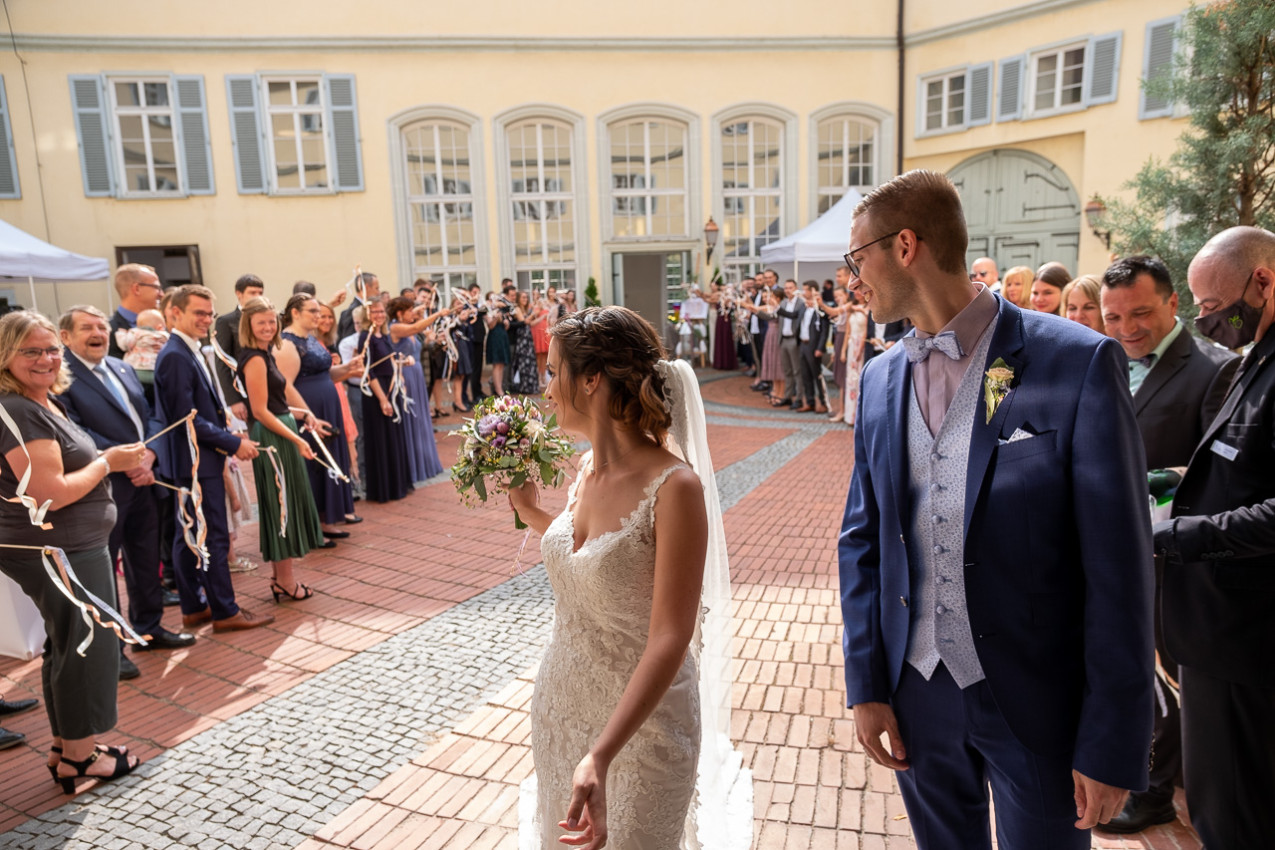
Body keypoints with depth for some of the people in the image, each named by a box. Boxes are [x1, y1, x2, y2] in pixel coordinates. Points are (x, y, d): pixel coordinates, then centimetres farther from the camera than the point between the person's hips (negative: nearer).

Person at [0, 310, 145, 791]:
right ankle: (80, 758, 20)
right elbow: (50, 493, -26)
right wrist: (107, 462, -15)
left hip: (71, 548, 10)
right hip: (60, 554, -10)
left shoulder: (43, 403, 10)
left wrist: (118, 462, 6)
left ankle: (66, 748, 34)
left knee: (67, 648, 19)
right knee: (87, 647, 3)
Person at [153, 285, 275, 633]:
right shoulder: (175, 357, -18)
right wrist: (234, 443, -17)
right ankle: (225, 612, 7)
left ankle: (193, 607, 26)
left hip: (193, 461, 10)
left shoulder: (190, 352, 13)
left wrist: (229, 435, 8)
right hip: (197, 461, -10)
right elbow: (186, 417, -22)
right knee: (214, 537, -2)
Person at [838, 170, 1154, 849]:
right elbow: (861, 538, 5)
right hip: (916, 690, 4)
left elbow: (1117, 567, -13)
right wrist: (866, 683, 2)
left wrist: (1113, 743, -12)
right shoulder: (880, 379, 1)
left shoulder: (1078, 362, -14)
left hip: (1036, 701, -4)